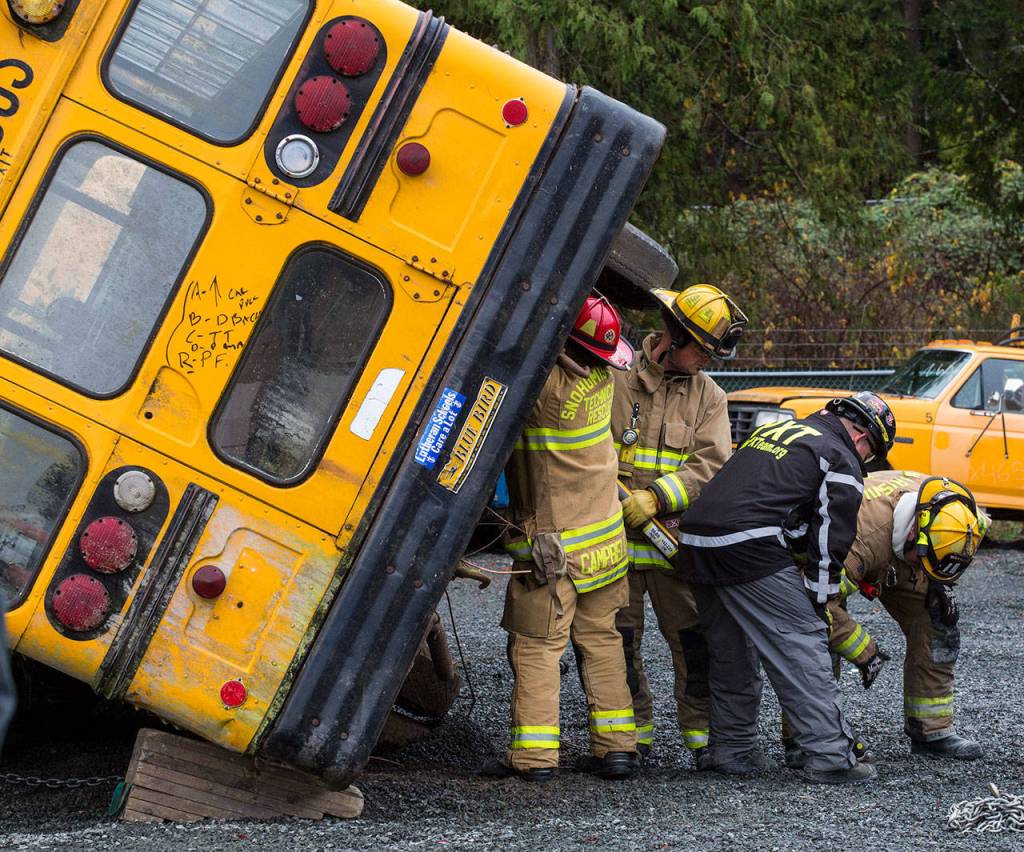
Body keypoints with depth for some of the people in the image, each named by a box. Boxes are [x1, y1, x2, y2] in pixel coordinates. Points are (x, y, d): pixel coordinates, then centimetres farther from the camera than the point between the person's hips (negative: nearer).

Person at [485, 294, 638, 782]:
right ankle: (615, 746, 14)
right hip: (605, 536, 7)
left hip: (554, 546, -7)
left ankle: (533, 755, -3)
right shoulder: (598, 376, -3)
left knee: (536, 645, -1)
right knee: (600, 638, 13)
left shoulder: (547, 385, -25)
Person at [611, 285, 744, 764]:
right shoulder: (615, 377, -1)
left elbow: (709, 464, -5)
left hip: (676, 538, 1)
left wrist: (655, 497, -17)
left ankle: (704, 734, 7)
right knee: (620, 640, 6)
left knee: (694, 640, -1)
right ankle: (634, 734, 17)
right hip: (613, 536, -1)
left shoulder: (708, 396, 6)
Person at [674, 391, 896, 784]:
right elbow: (830, 539, 1)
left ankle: (731, 748, 24)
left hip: (695, 540, 8)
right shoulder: (841, 460, 5)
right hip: (749, 548, -8)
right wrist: (817, 601, 9)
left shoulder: (773, 429, 28)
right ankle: (830, 757, -7)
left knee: (731, 653, 20)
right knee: (804, 645, -3)